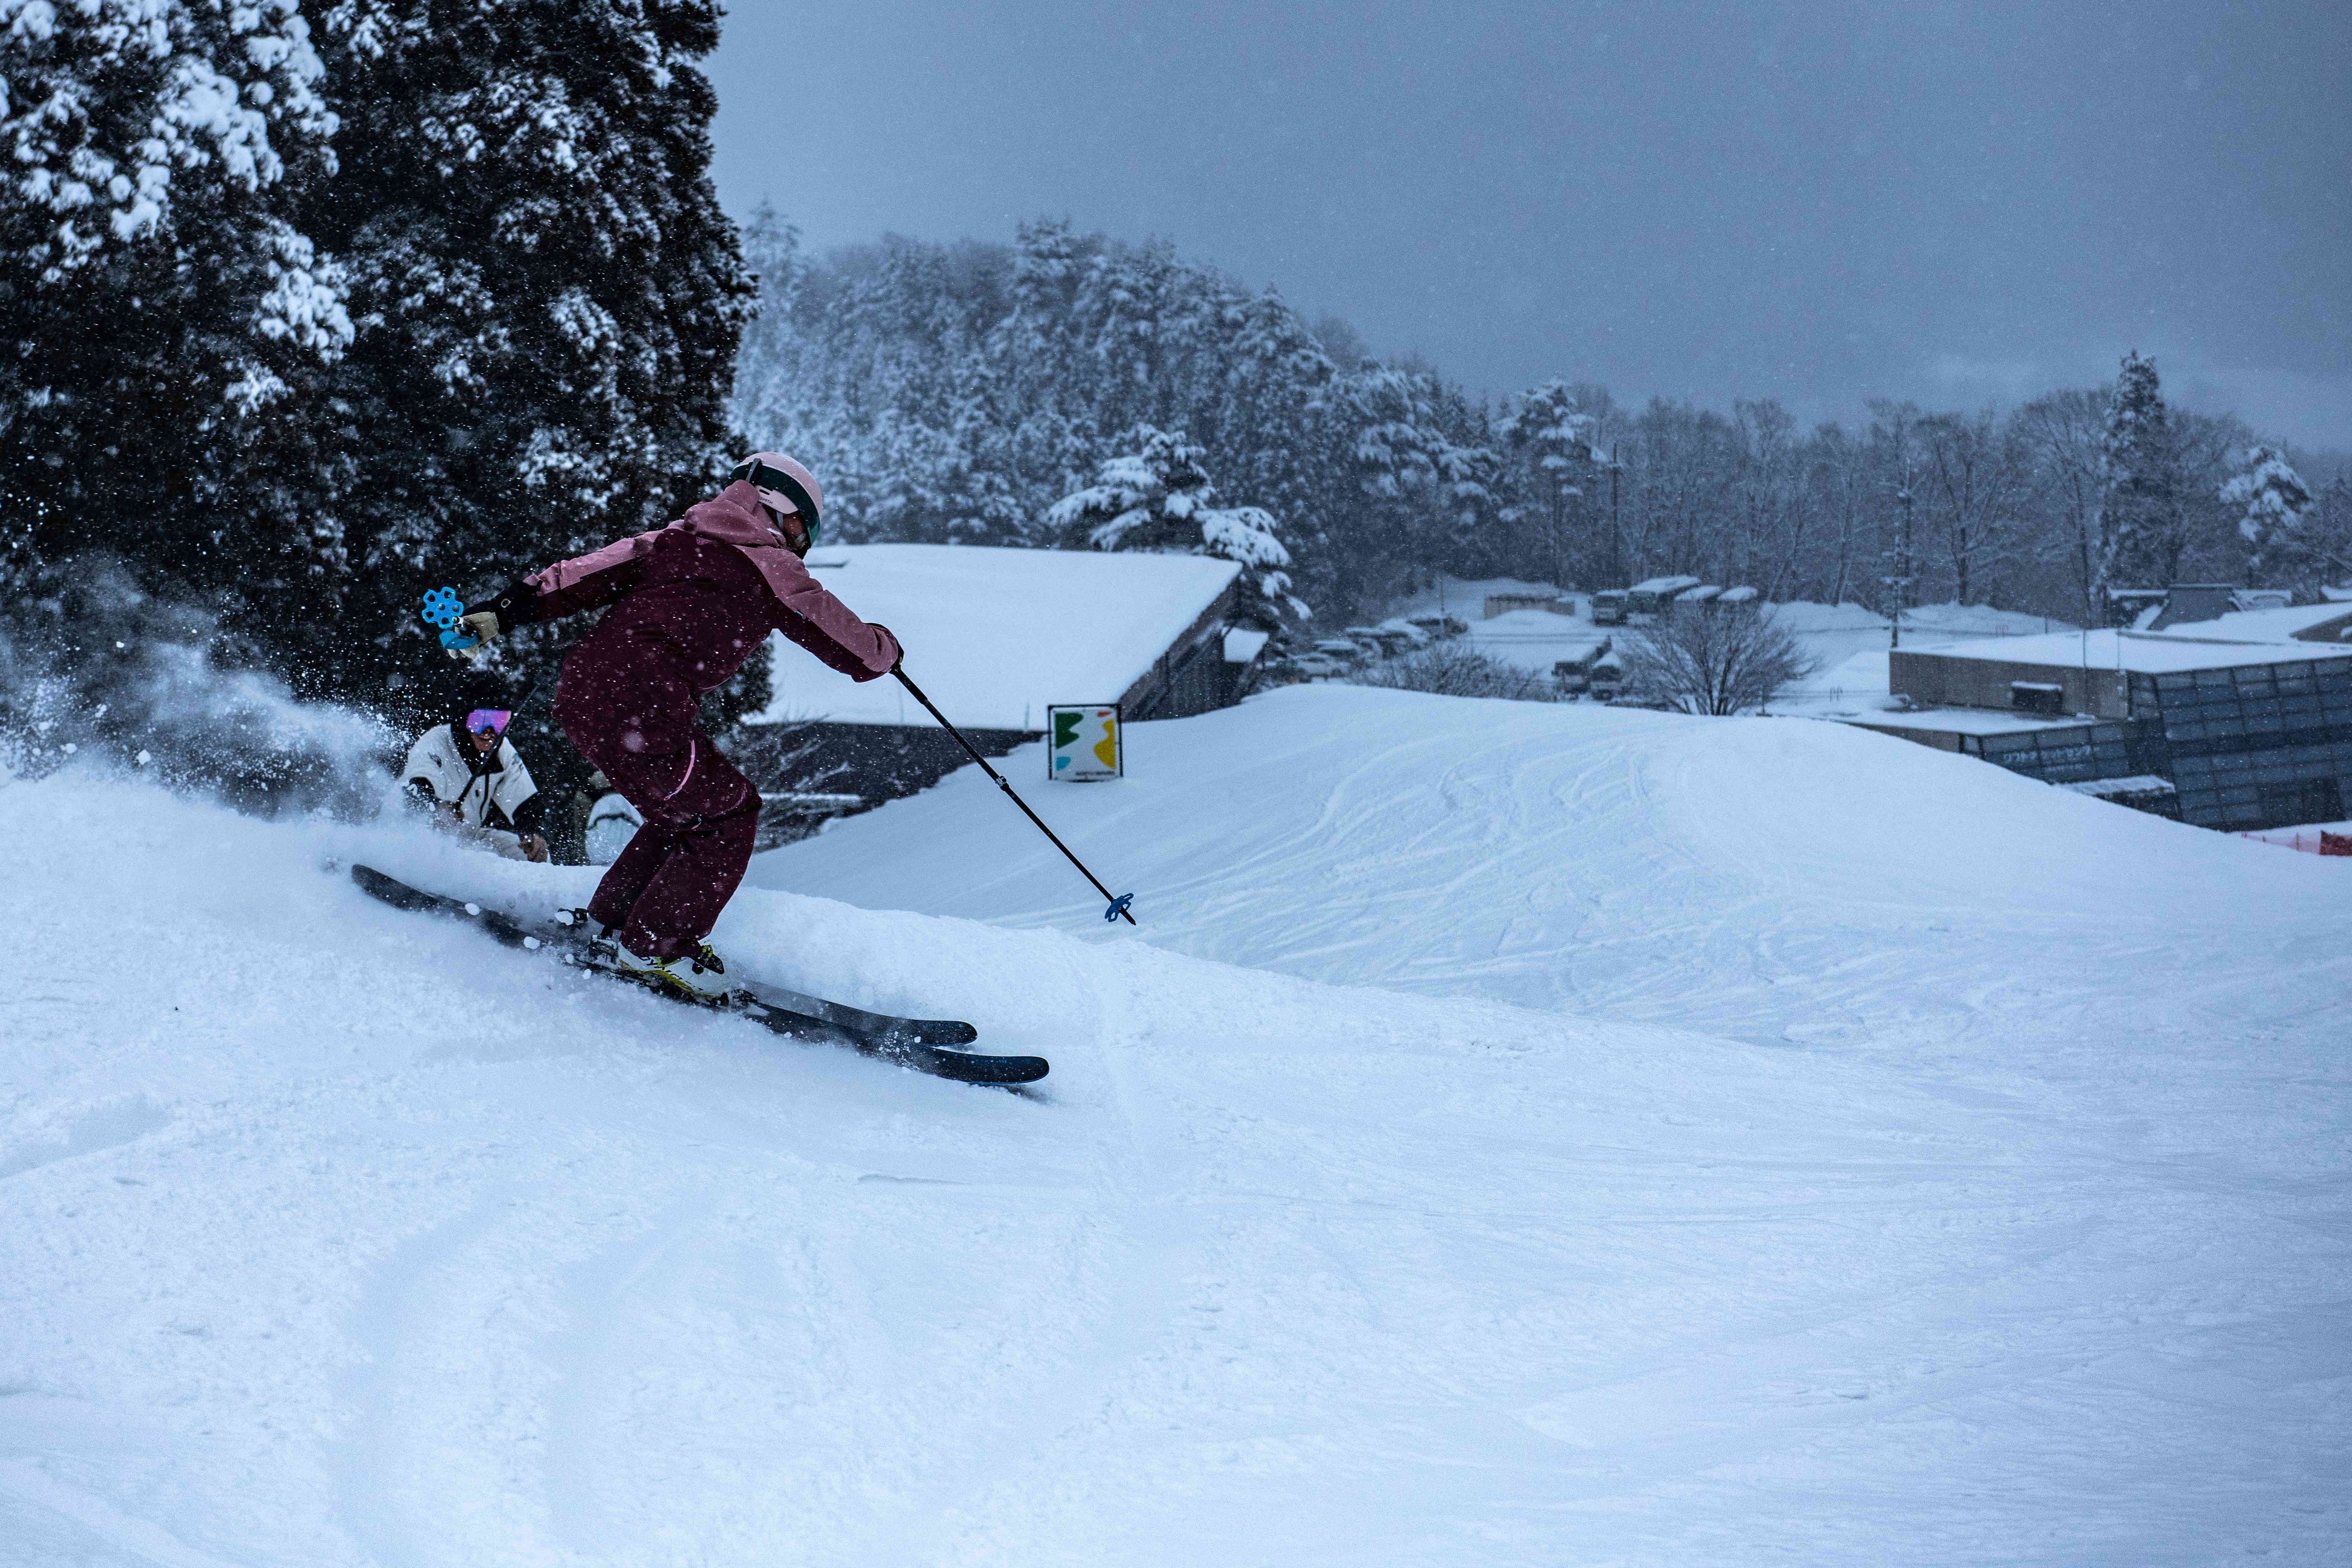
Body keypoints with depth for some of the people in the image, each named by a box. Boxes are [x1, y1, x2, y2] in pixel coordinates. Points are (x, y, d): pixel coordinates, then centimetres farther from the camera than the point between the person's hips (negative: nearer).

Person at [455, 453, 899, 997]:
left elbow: (591, 571, 12)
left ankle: (612, 922, 26)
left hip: (578, 694, 8)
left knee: (691, 805, 24)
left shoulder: (674, 540, 23)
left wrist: (506, 609, 9)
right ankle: (654, 948, 8)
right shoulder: (770, 566, 6)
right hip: (640, 708, -8)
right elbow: (861, 653, 13)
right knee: (727, 813, 9)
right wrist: (886, 646, 35)